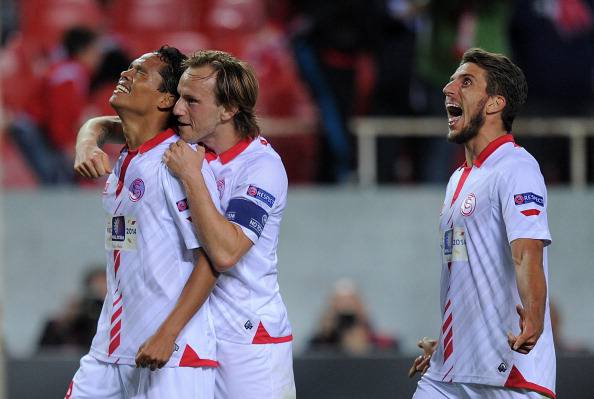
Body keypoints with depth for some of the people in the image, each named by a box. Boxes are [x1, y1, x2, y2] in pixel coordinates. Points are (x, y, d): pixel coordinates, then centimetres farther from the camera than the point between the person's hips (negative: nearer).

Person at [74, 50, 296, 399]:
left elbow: (224, 253, -28)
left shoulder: (263, 165, -15)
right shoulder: (184, 142, 3)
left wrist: (191, 176, -25)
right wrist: (88, 143, -8)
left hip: (250, 339, -6)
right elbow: (103, 125, 16)